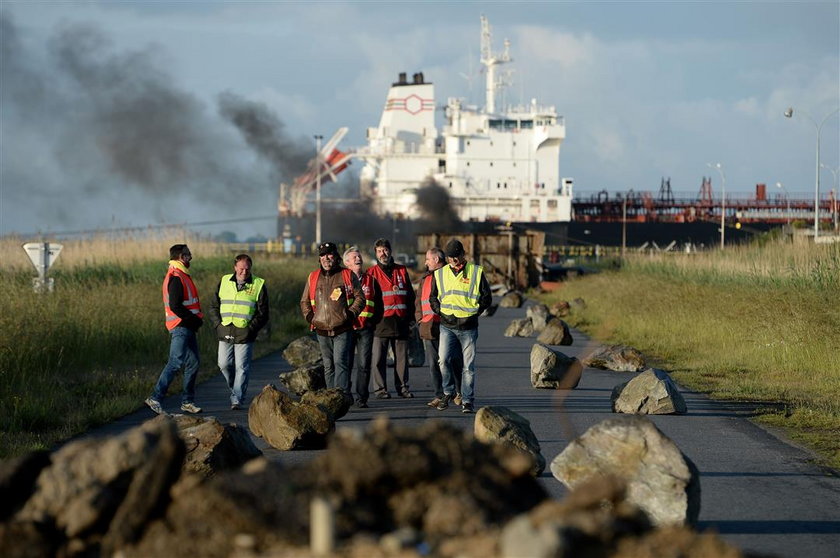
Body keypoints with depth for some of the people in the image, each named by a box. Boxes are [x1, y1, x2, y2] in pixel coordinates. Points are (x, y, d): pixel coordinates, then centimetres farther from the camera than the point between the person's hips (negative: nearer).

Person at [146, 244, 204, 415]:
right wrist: (195, 319, -15)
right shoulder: (176, 278, -15)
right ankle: (155, 398, -12)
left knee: (193, 363, 12)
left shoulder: (181, 276, 18)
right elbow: (175, 306, -22)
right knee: (176, 363, -13)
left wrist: (196, 319, 8)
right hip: (180, 328, -11)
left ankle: (188, 401, 17)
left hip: (188, 329, 11)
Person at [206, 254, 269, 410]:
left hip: (244, 335, -3)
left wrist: (251, 329, -8)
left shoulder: (258, 285, 2)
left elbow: (263, 314, 2)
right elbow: (213, 307, 13)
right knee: (224, 365, 3)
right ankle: (235, 389, 27)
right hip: (225, 333, 3)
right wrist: (218, 325, 0)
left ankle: (237, 399, 1)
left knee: (241, 368, -4)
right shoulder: (224, 282, 9)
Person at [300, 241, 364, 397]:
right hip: (322, 330, 4)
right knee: (328, 366, 8)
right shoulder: (313, 277, 13)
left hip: (343, 330, -4)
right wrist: (309, 317, 4)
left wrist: (350, 314, -10)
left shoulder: (347, 275, 3)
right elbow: (304, 301, 22)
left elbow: (360, 298, 4)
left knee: (340, 362, -16)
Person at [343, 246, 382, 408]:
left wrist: (372, 322, 6)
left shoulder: (370, 281, 12)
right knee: (346, 364, -1)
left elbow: (379, 305, 16)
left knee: (364, 365, -2)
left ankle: (362, 399, 1)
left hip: (366, 329, 2)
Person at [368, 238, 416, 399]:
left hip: (401, 321, 3)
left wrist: (411, 317, 13)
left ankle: (402, 387, 13)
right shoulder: (372, 272, 4)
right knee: (379, 358, -5)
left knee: (402, 357, 6)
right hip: (381, 321, -3)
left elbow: (410, 295, 18)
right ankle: (380, 389, -1)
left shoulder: (402, 271, 14)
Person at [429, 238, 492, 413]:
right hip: (447, 327, 1)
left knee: (468, 365, -1)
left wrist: (474, 314, -1)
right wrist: (441, 313, 4)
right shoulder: (440, 274, 8)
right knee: (444, 360, -12)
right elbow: (433, 298, 18)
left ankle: (467, 401, 6)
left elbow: (486, 298, 7)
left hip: (468, 327, -1)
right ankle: (448, 392, 9)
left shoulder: (476, 272, 1)